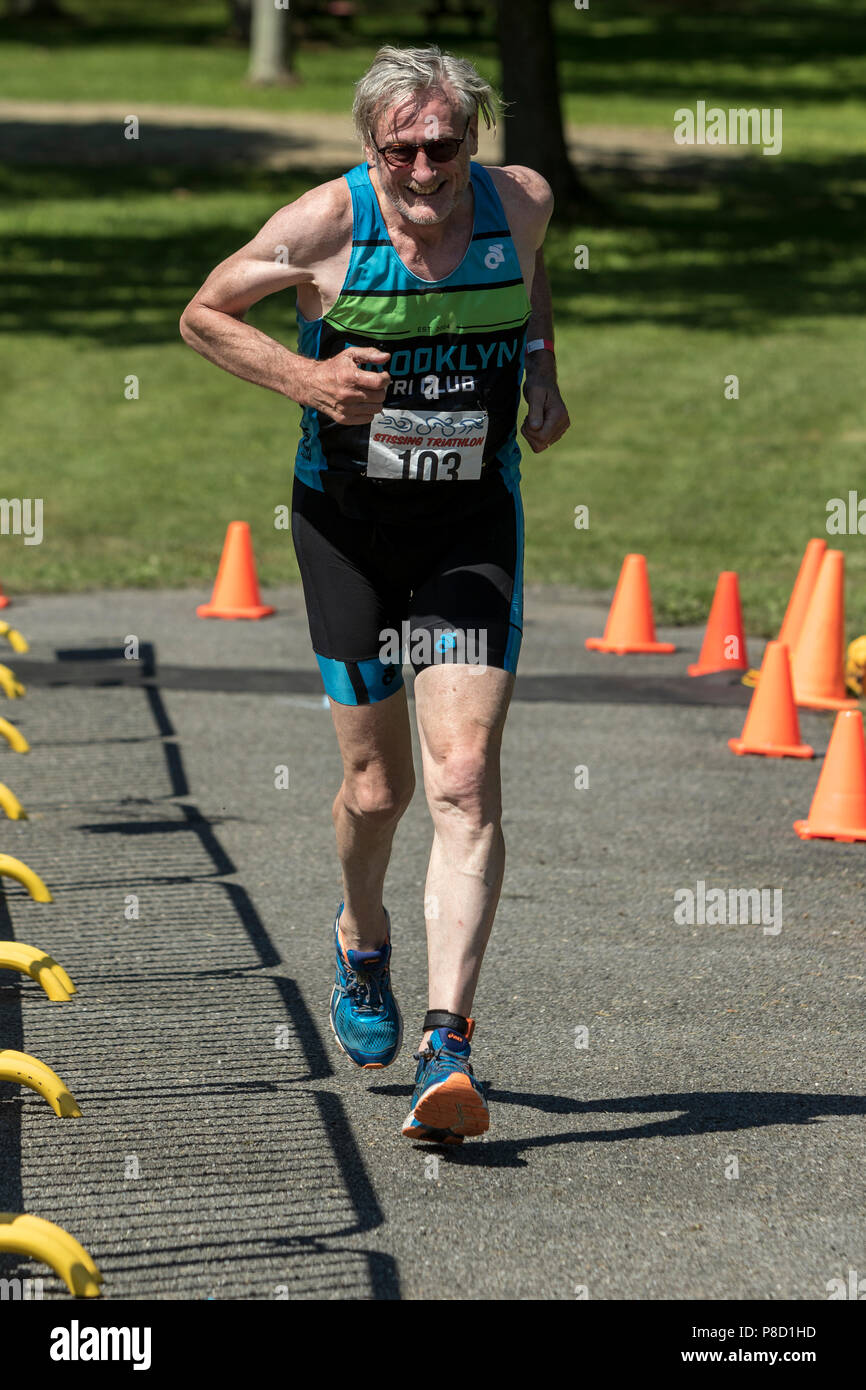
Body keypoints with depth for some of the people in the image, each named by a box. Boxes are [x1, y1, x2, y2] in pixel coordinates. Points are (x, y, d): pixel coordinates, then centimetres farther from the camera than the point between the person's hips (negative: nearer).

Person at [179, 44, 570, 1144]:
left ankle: (447, 1046, -18)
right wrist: (302, 377, -17)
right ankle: (361, 939, 42)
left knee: (465, 784, -14)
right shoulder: (327, 223, -13)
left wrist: (542, 375, 7)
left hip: (473, 526, 1)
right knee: (378, 783, 7)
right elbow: (203, 315, -1)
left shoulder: (521, 202, -5)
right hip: (347, 518, -1)